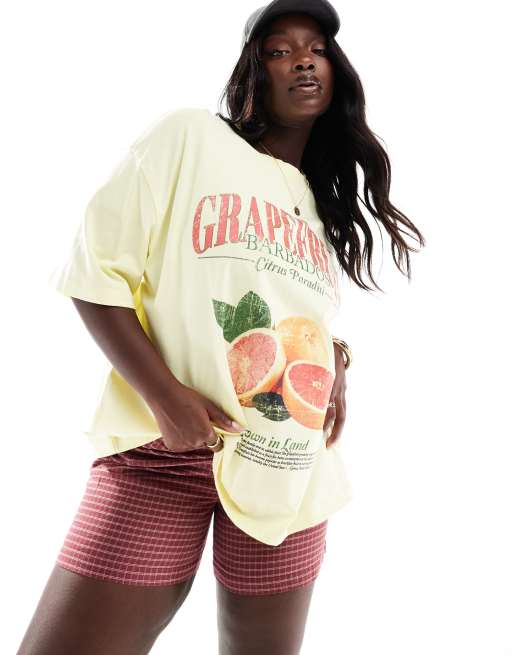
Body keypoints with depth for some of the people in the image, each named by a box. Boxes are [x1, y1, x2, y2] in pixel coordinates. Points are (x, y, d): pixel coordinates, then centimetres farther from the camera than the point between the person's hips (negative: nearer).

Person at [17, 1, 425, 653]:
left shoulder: (327, 204, 17)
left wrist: (335, 357, 7)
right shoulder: (191, 136, 0)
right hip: (166, 447, -4)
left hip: (289, 468, 5)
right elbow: (95, 269, -6)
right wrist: (163, 395, -17)